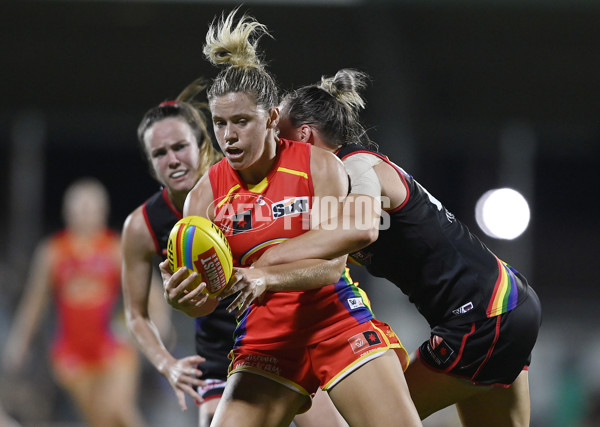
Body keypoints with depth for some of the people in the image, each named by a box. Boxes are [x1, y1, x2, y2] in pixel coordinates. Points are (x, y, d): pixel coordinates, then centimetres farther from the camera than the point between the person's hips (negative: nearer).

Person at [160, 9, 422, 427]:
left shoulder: (320, 167, -8)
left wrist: (265, 277, -34)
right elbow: (205, 297, -4)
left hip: (337, 318, -2)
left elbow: (332, 264, -16)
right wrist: (182, 295, -30)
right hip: (265, 332, 2)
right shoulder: (205, 196, -3)